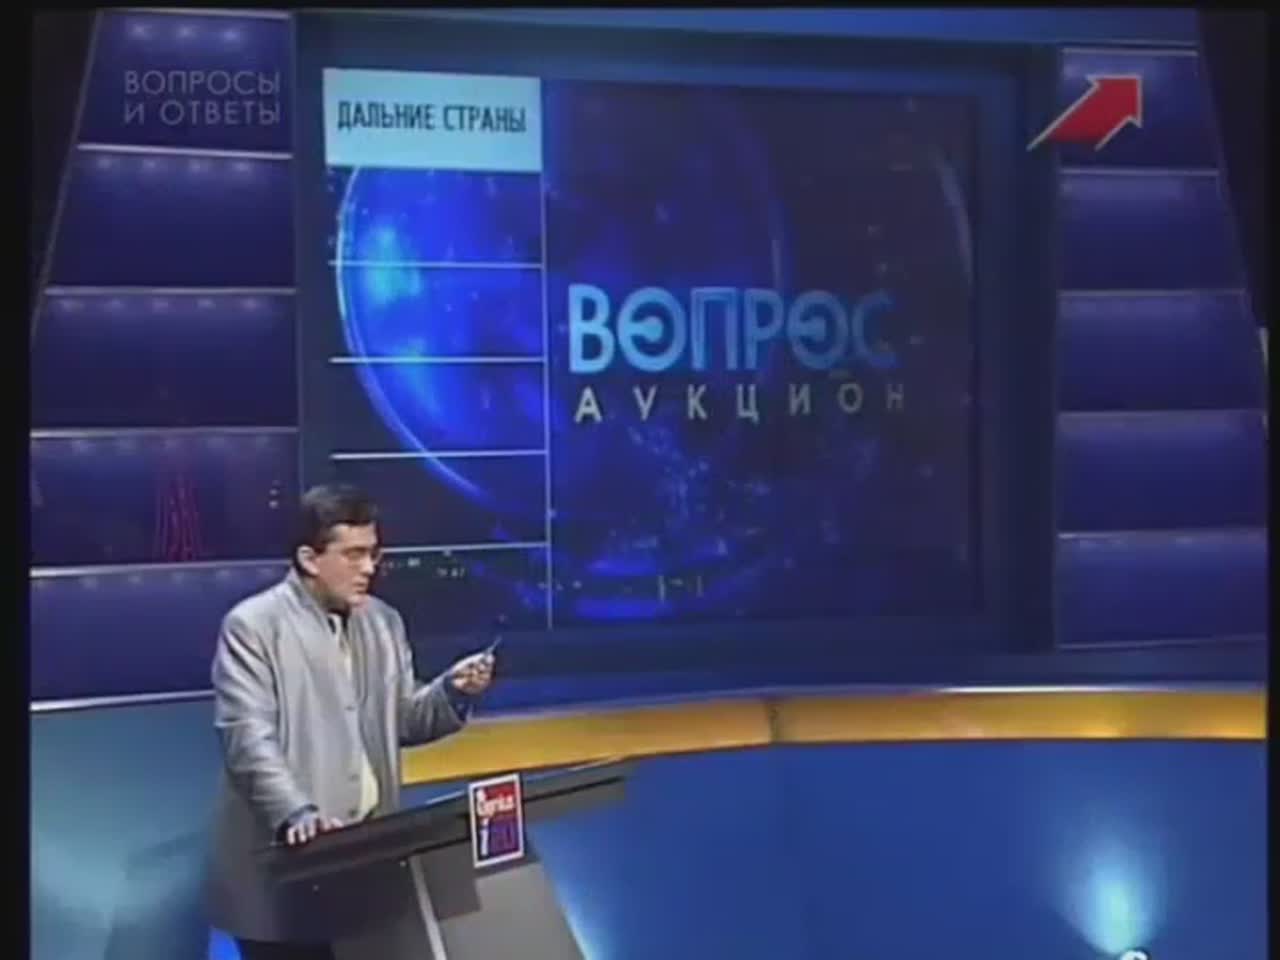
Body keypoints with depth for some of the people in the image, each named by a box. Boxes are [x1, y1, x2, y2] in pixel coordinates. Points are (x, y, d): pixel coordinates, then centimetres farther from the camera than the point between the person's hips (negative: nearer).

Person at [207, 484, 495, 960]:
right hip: (286, 861, -5)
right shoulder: (252, 625, -9)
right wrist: (297, 813, -30)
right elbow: (248, 737, -17)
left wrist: (451, 691, -4)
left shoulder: (384, 621, 12)